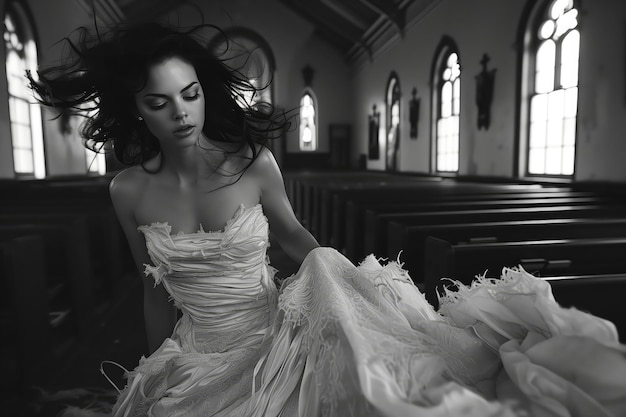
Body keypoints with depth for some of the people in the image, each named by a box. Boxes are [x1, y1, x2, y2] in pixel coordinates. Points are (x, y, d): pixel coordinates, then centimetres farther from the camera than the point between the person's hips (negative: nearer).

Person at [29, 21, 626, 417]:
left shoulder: (253, 163, -13)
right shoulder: (128, 191, -7)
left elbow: (294, 236, 4)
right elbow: (156, 289, 5)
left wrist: (344, 281, -4)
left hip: (274, 333, -2)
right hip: (197, 360, 3)